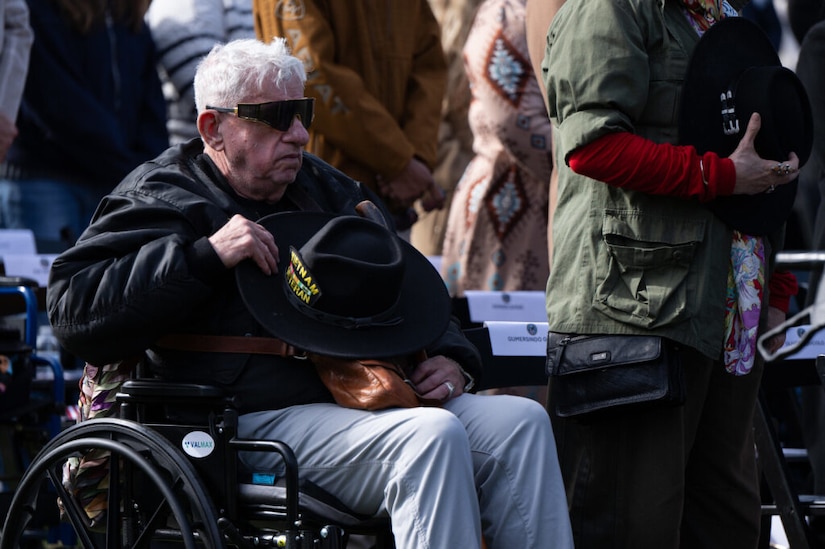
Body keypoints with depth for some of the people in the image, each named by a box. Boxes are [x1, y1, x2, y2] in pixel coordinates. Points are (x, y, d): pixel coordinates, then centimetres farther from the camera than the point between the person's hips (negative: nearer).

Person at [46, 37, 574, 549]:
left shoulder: (331, 191, 26)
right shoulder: (163, 197, 4)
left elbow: (416, 292, 36)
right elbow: (73, 308, -10)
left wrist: (451, 358, 13)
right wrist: (205, 256, -16)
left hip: (371, 403, 8)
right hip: (257, 421, -8)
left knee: (521, 421, -13)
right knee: (431, 435, -31)